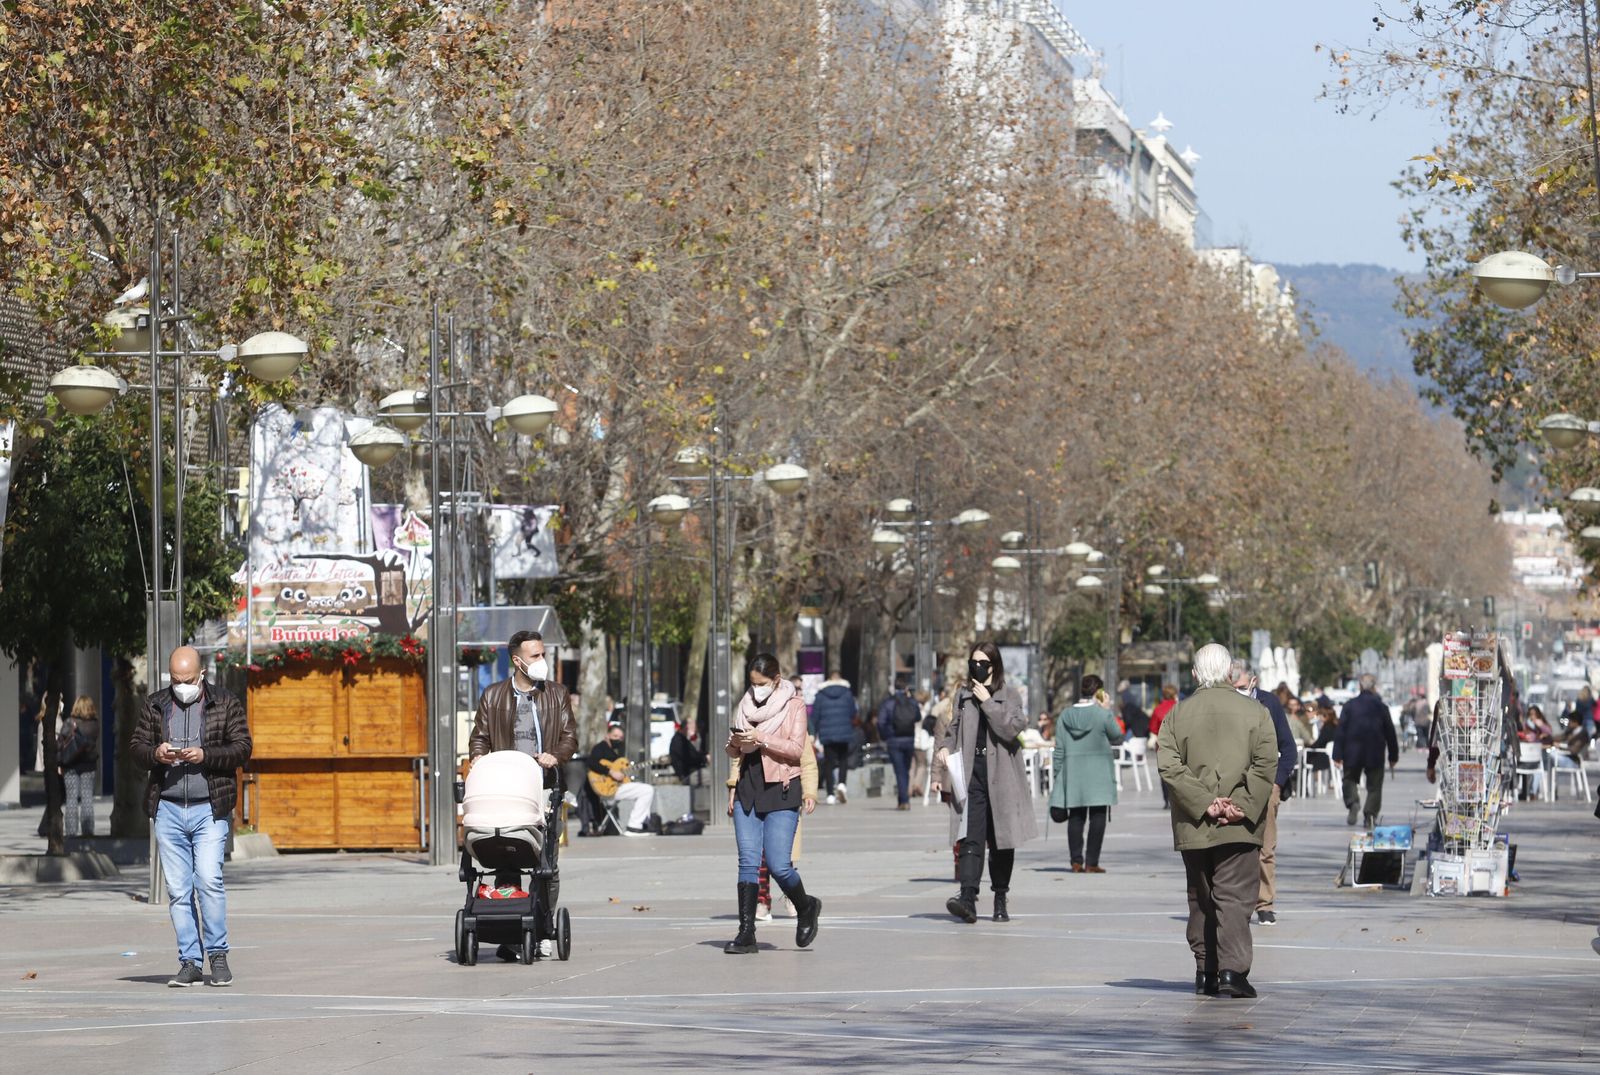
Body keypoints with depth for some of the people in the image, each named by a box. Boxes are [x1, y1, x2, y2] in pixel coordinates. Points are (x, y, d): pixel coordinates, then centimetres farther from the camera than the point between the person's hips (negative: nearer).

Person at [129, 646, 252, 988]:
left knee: (209, 880, -14)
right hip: (168, 809, 3)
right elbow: (135, 745, 11)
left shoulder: (226, 704, 4)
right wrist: (155, 754, -12)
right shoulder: (154, 706, 12)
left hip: (209, 809, -3)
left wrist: (205, 756, -16)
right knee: (177, 889, 2)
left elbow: (242, 748, -1)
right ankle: (189, 962, 7)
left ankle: (218, 954, -1)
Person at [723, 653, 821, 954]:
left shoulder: (794, 705, 1)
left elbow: (796, 749, -8)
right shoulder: (746, 705, 15)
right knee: (748, 861, -4)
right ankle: (746, 934, -4)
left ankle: (805, 908, 20)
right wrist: (734, 743, -5)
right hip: (748, 789, 4)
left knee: (779, 864, -9)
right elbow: (734, 753, 18)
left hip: (780, 790, -4)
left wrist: (762, 739, -19)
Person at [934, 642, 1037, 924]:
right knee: (971, 838, -13)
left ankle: (1001, 900, 20)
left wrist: (987, 702, -10)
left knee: (1001, 842, 7)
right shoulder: (963, 698, 13)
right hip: (971, 776, 1)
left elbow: (1011, 728, -12)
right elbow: (953, 731, 23)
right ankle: (968, 898, -26)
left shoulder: (1010, 697, 4)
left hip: (1000, 778, -1)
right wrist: (945, 748, 3)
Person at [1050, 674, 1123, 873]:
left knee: (1076, 816, 9)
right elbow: (1118, 739, 4)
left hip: (1072, 773, 3)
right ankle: (1091, 862, -3)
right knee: (1098, 817, 1)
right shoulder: (1104, 715, -10)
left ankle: (1076, 861, 5)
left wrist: (1056, 775, 10)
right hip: (1099, 773, -3)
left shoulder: (1065, 716, 2)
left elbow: (1059, 750, 3)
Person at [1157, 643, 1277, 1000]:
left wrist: (1204, 804, -9)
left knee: (1201, 900, 13)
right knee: (1235, 897, -5)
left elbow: (1169, 767, -5)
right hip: (1239, 826, -2)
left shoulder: (1177, 714, 5)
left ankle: (1205, 972, 16)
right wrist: (1242, 806, -10)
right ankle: (1232, 970, -17)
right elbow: (1265, 765, -8)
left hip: (1192, 825, 2)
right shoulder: (1255, 712, 1)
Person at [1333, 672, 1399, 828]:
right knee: (1374, 785, 9)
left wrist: (1337, 755, -2)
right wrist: (1393, 756, 13)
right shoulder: (1381, 707, -2)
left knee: (1350, 780, 13)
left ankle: (1353, 803, -13)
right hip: (1375, 754, 0)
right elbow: (1390, 733, 3)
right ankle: (1370, 814, 0)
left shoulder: (1349, 705, -3)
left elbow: (1340, 731, -4)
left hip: (1353, 752, 0)